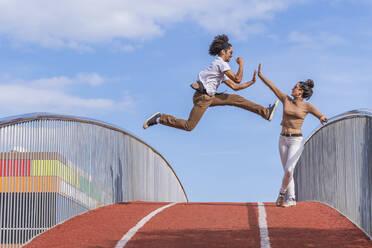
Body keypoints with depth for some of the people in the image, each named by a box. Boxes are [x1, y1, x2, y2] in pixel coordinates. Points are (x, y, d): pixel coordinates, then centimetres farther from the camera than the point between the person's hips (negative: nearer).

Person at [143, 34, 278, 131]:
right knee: (189, 126, -11)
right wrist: (241, 64, -3)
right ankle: (160, 119, 1)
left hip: (209, 97, 10)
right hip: (202, 97, -10)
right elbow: (237, 79, -16)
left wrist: (251, 82, 16)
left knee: (236, 99, 6)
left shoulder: (222, 72, 22)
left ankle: (266, 112, 7)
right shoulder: (221, 63, -9)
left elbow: (234, 87, 20)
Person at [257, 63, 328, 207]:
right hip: (283, 139, 4)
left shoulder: (307, 106, -4)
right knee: (287, 171, 6)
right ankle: (291, 198, 13)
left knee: (289, 170, -16)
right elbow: (272, 87, 7)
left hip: (296, 141, -4)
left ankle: (282, 193, 5)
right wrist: (260, 75, 6)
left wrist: (322, 118, -32)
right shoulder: (286, 100, 5)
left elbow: (322, 116, -7)